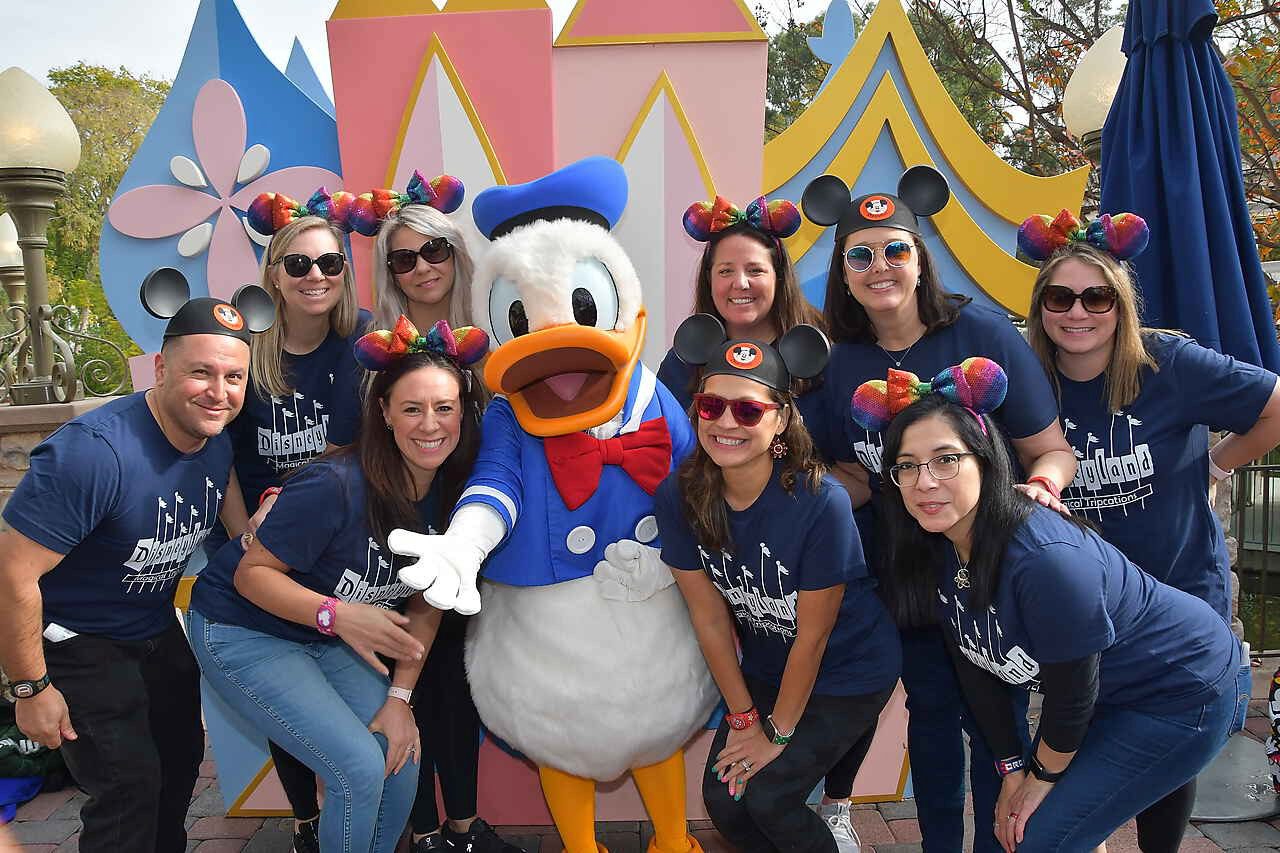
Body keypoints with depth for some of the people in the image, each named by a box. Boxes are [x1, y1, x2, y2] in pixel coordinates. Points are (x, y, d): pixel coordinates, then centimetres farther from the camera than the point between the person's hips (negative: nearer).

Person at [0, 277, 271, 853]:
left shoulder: (218, 445, -8)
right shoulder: (92, 452, -32)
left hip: (158, 630, 8)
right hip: (79, 645, -7)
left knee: (181, 762, 19)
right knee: (129, 789, -7)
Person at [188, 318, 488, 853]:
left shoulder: (451, 493, -10)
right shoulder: (337, 486, -30)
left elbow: (425, 606, -1)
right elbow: (252, 572, -21)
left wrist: (399, 698, -6)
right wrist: (337, 614, -34)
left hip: (327, 642, 6)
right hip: (243, 632, -6)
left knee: (401, 762, -2)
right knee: (359, 769, -14)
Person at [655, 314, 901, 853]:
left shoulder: (820, 503, -32)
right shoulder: (678, 497, -19)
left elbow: (813, 633, -20)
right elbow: (710, 616, -8)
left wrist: (780, 732, -9)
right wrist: (743, 720, -2)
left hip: (849, 672, -4)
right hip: (766, 666, 4)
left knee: (768, 798, -8)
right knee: (723, 800, 1)